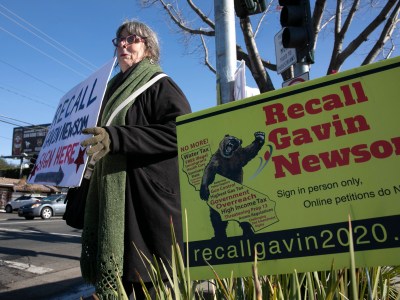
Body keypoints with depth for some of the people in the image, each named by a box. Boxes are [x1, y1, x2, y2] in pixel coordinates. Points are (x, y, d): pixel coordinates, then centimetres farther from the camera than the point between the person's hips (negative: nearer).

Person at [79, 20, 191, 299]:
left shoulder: (159, 85, -3)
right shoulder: (117, 88, 22)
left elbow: (182, 130, -21)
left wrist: (116, 138, -26)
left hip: (149, 196, -8)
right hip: (115, 200, 8)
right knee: (120, 278, 10)